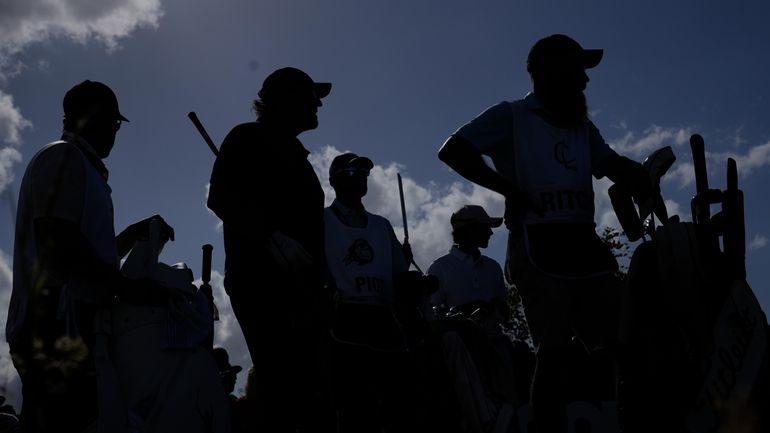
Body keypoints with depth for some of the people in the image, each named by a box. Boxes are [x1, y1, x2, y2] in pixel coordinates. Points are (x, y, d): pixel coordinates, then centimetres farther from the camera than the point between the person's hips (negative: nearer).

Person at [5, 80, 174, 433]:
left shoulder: (75, 164, 29)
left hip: (70, 327, 10)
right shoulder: (65, 157, -2)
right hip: (59, 327, -10)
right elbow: (55, 242, -16)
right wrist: (126, 287, -11)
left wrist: (137, 232, 21)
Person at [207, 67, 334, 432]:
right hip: (262, 281, -8)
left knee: (311, 398, 1)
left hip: (299, 287, 8)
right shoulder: (249, 138, 6)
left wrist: (319, 287, 17)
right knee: (285, 396, -19)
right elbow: (220, 197, -10)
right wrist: (272, 235, -23)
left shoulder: (295, 153, 29)